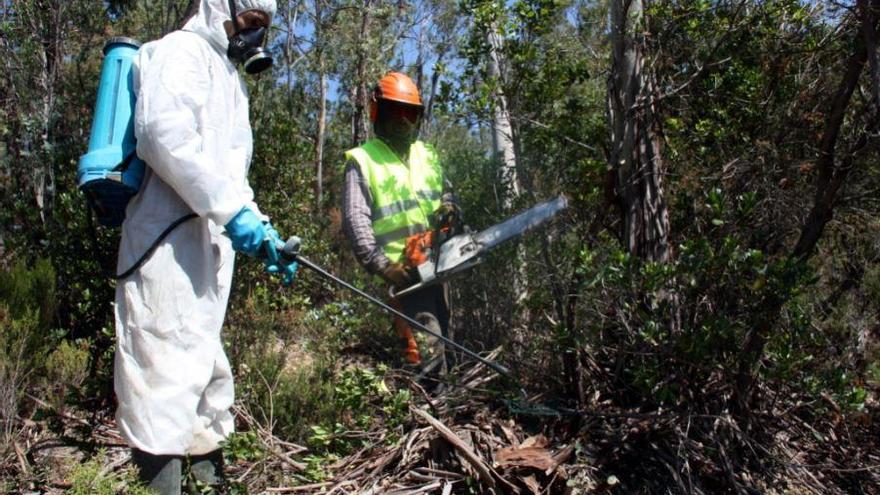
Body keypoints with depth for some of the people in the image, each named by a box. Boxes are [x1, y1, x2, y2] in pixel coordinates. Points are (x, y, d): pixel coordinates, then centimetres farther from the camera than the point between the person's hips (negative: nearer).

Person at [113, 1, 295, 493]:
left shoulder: (230, 78, 27)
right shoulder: (181, 51, -2)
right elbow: (164, 132, -20)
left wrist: (262, 230, 15)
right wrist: (232, 211, -22)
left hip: (209, 242, 9)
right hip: (170, 240, -9)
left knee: (206, 362, 13)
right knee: (169, 361, -10)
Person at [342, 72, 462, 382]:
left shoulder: (427, 155, 16)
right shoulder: (362, 161, -3)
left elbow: (444, 193, 25)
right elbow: (356, 220, -11)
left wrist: (448, 205, -1)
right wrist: (381, 264, -22)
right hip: (401, 272, -7)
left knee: (439, 339, 14)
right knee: (425, 345, -17)